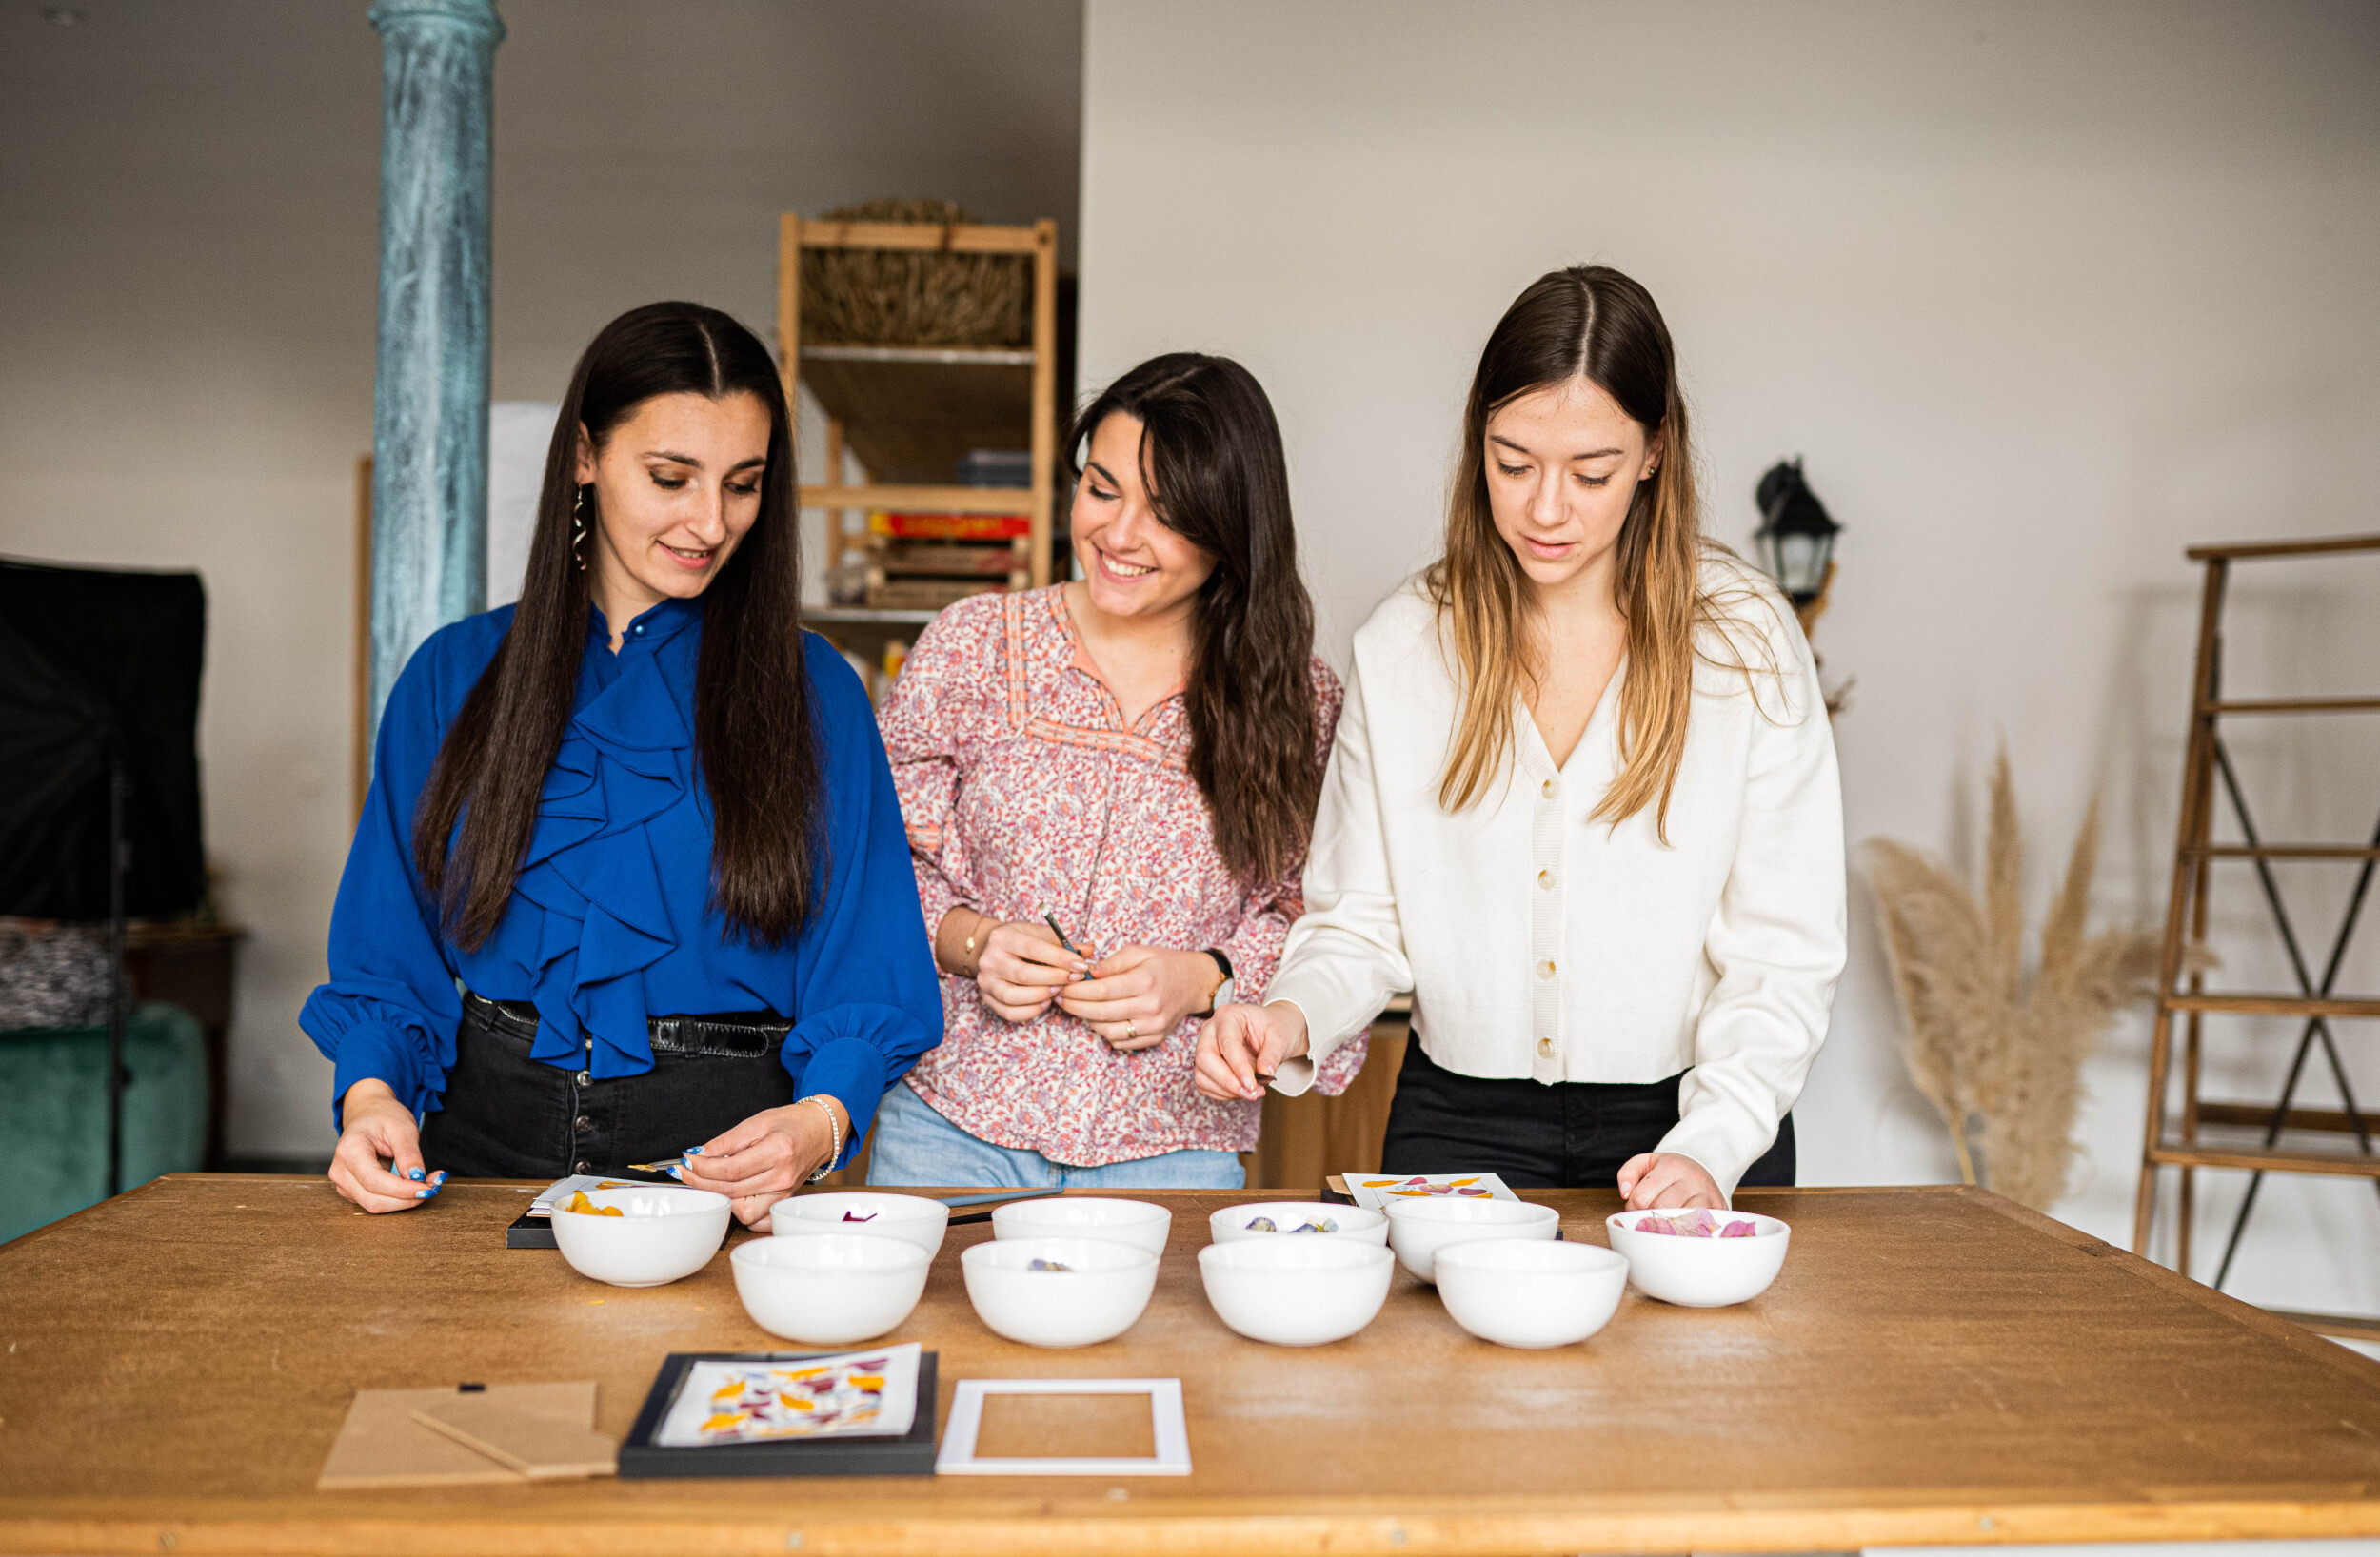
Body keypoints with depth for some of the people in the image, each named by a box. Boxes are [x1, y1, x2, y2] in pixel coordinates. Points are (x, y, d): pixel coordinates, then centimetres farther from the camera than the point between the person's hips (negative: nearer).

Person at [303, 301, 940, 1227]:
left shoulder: (813, 692, 4)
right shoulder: (455, 676, 10)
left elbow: (865, 983, 1)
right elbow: (386, 954, 12)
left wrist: (819, 1122, -17)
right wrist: (371, 1094, -7)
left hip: (724, 1163, -2)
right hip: (484, 1148, 2)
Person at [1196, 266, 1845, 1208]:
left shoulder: (1746, 642, -4)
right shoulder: (1402, 646, 2)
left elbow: (1783, 949, -4)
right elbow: (1363, 920, 5)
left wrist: (1712, 1145, -17)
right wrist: (1295, 1016, -15)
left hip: (1689, 1122, 0)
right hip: (1460, 1126, 1)